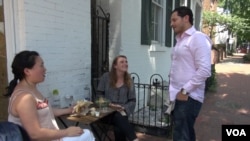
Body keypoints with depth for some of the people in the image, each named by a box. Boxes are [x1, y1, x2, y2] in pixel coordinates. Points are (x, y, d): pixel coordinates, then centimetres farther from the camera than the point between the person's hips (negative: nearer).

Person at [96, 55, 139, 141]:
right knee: (119, 118, -35)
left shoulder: (129, 81, 6)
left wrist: (124, 108, -15)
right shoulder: (106, 77, 1)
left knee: (118, 129, -31)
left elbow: (132, 101, 4)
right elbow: (99, 94, 4)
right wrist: (109, 104, -13)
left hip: (122, 111, 2)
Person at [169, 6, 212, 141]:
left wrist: (185, 90, -16)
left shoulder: (198, 38, -9)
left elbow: (204, 70, -18)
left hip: (188, 97, -8)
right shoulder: (180, 40, 16)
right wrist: (173, 91, 11)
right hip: (177, 96, 8)